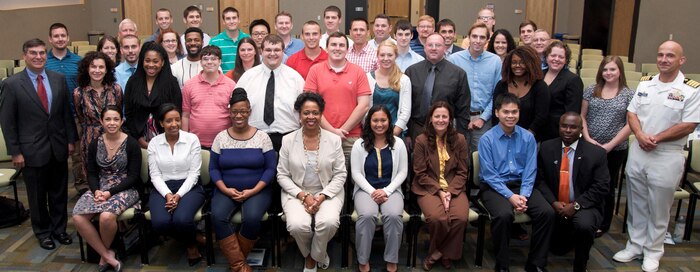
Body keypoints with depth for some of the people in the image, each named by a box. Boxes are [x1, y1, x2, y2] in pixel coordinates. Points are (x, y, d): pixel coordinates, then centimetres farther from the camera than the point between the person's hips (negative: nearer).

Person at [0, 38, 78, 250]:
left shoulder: (59, 79, 3)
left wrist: (71, 139, 5)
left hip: (59, 147, 3)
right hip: (32, 150, -3)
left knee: (59, 192, 13)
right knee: (37, 195, 10)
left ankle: (59, 229, 30)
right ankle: (43, 232, 28)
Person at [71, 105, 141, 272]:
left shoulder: (131, 144, -8)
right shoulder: (95, 144, 5)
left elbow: (133, 176, -9)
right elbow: (91, 173, 9)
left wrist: (110, 192, -18)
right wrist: (96, 190, -12)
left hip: (125, 189, -4)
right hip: (100, 189, 5)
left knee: (106, 216, -33)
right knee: (78, 217, -22)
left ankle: (104, 253, -1)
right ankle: (107, 255, -9)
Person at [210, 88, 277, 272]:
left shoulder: (262, 137, 0)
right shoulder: (221, 137, 5)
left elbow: (270, 169, -2)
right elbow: (213, 168, 6)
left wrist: (253, 191, -14)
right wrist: (225, 189, -11)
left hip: (257, 191, -2)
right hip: (226, 190, 2)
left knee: (252, 218, -32)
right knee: (217, 217, -29)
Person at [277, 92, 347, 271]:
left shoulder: (334, 139, 0)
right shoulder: (288, 140, 0)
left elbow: (340, 174, -1)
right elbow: (282, 175, 0)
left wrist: (322, 197, -15)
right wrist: (303, 196, -14)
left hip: (328, 192, 0)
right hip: (296, 193, 0)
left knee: (329, 222, -30)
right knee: (297, 225, -29)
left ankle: (315, 255, 4)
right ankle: (309, 255, 8)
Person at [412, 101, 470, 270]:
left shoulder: (459, 140, 4)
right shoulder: (421, 141, -2)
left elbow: (462, 172, 4)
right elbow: (420, 174, -2)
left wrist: (450, 192, -11)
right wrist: (439, 192, -12)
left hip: (454, 188, 2)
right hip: (428, 188, -2)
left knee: (461, 218, -26)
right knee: (437, 218, -30)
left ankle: (444, 254, 2)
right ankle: (437, 252, 2)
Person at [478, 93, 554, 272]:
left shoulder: (528, 138, 2)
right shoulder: (487, 139, -7)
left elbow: (530, 171, 0)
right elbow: (489, 175, -10)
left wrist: (523, 195, -15)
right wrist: (510, 196, -19)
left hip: (521, 185, 4)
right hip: (494, 186, -3)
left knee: (547, 212, -21)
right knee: (504, 214, -33)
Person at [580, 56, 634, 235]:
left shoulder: (629, 95, -2)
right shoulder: (591, 91, 4)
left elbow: (630, 124, -5)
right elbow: (582, 116, 5)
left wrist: (610, 145, -12)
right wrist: (588, 139, -8)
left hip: (615, 150, -1)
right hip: (589, 146, 1)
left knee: (607, 188, 10)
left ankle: (602, 225, 24)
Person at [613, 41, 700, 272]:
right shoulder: (645, 84, 7)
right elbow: (632, 113, 7)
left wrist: (656, 139, -15)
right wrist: (640, 135, -11)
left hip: (666, 157, -4)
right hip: (638, 152, 4)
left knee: (658, 209, 8)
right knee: (636, 205, 14)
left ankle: (652, 252, 24)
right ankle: (635, 245, 28)